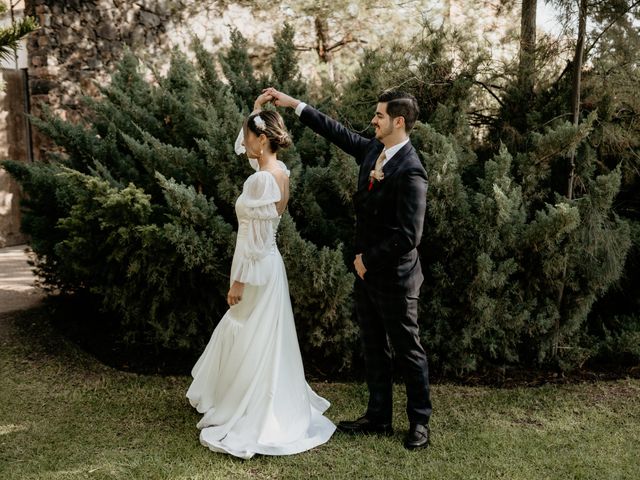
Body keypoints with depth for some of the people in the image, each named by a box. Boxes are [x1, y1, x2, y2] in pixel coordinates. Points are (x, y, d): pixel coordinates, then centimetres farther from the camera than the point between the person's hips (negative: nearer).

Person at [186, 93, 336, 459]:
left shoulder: (262, 180, -23)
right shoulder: (279, 170, 4)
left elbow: (255, 238, -22)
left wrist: (239, 281, -18)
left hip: (258, 270, -11)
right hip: (266, 267, 11)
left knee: (253, 347, 2)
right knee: (258, 343, 23)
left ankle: (252, 423, 17)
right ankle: (268, 411, 40)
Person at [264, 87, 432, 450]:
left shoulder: (411, 171, -23)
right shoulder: (373, 149, 2)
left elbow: (409, 236, -26)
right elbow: (337, 132, 16)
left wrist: (369, 258, -14)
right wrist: (293, 104, 17)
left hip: (394, 276, -8)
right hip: (367, 270, 8)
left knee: (408, 351, 8)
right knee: (374, 349, 17)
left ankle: (420, 422, 26)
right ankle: (379, 417, 32)